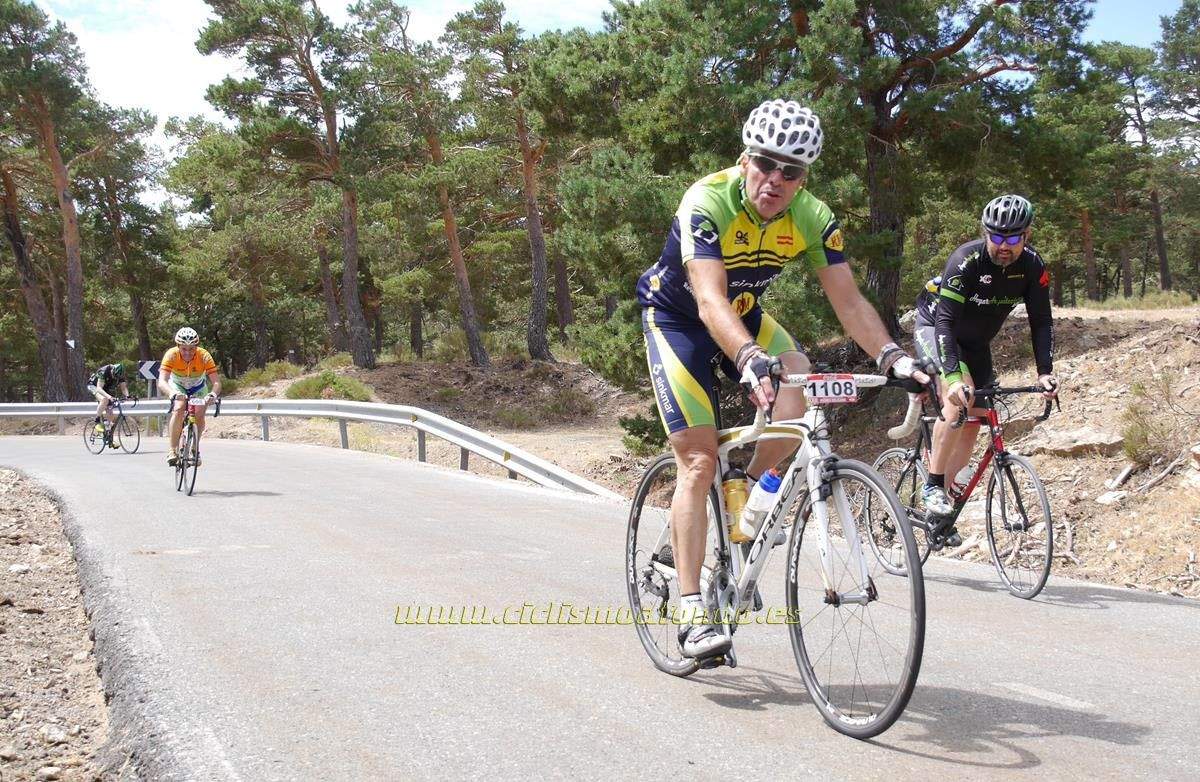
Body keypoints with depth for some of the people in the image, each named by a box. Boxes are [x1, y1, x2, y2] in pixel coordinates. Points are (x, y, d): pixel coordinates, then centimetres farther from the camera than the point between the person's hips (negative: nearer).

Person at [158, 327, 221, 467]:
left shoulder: (204, 356, -32)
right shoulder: (171, 355, -32)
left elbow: (216, 382, -37)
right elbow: (162, 382, -41)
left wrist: (213, 393, -59)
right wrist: (172, 393, -61)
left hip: (199, 388, 1)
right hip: (177, 386, -1)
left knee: (199, 415, -19)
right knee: (179, 409, -28)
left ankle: (195, 449, 6)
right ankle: (173, 450, -20)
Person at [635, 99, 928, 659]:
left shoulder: (813, 219, -17)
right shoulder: (708, 202, -31)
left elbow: (849, 303, -17)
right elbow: (710, 301, -43)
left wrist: (893, 357, -34)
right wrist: (750, 360, -59)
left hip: (743, 314, 4)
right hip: (676, 316, -4)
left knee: (800, 393, -26)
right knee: (699, 460, -13)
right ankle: (691, 612, -9)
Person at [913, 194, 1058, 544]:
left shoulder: (1033, 267, -17)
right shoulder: (966, 260, -32)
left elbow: (1041, 321, -11)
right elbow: (945, 320, -37)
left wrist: (1045, 372, -24)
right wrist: (953, 376, -47)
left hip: (975, 341, 6)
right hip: (935, 327, -6)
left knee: (974, 419, 1)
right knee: (957, 400, -30)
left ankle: (942, 513, 10)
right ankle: (932, 487, -18)